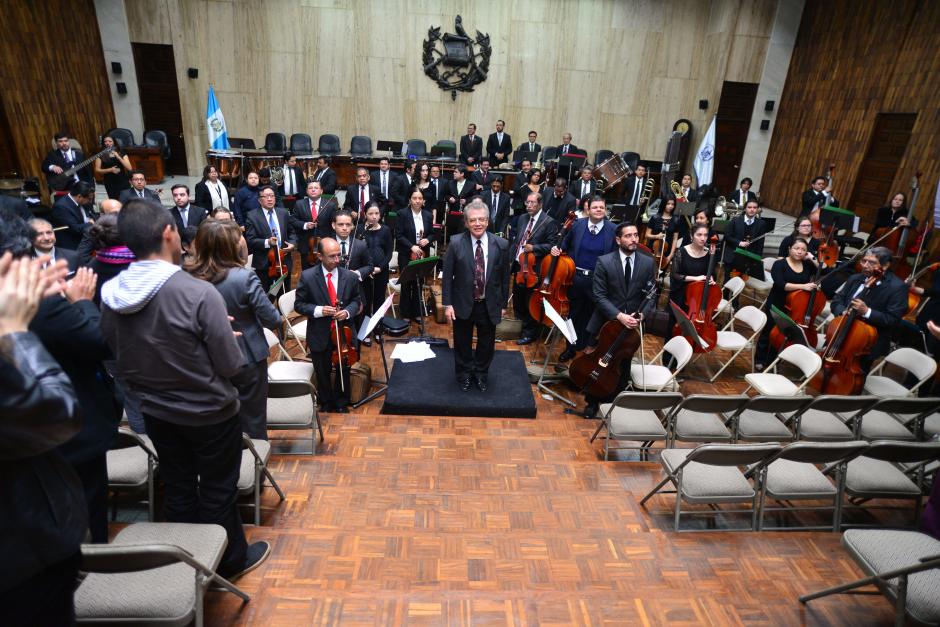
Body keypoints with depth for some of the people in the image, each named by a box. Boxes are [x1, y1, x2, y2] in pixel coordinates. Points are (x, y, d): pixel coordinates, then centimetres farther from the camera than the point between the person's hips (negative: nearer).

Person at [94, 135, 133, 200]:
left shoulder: (122, 154, 6)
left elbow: (129, 168, -5)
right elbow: (97, 170, 1)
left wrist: (118, 157, -12)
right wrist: (110, 170, -13)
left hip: (123, 182, 0)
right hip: (110, 184, 0)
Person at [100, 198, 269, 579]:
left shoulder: (109, 295, -10)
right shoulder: (198, 293, -28)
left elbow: (117, 360, 2)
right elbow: (230, 366, -22)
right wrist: (221, 335, -3)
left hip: (155, 413, 5)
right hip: (209, 412, -5)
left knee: (177, 488, 22)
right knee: (217, 491, 14)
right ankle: (231, 560, 35)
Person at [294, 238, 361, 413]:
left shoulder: (350, 277, -9)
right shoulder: (307, 276, -13)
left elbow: (356, 300, 4)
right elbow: (299, 304, -6)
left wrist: (348, 311, -17)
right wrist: (318, 310, -23)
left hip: (344, 333, 1)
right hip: (319, 336, -1)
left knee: (343, 371, 18)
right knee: (323, 374, 19)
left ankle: (341, 403, 43)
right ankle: (326, 404, 44)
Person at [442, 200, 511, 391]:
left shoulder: (501, 245, -9)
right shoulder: (456, 243, -12)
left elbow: (504, 277, -1)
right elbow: (447, 276, -7)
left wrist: (503, 304, 2)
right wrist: (447, 304, -9)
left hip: (490, 305, 1)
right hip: (463, 303, -1)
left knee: (486, 344, 17)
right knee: (462, 343, 17)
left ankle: (481, 373, 43)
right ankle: (464, 374, 42)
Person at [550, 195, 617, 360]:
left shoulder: (613, 230, -6)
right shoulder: (578, 225, 0)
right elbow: (566, 245, 14)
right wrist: (558, 249, -6)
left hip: (598, 280, -2)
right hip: (576, 277, 2)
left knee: (590, 316, 11)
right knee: (574, 314, 14)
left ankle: (582, 346, 28)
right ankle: (571, 347, 29)